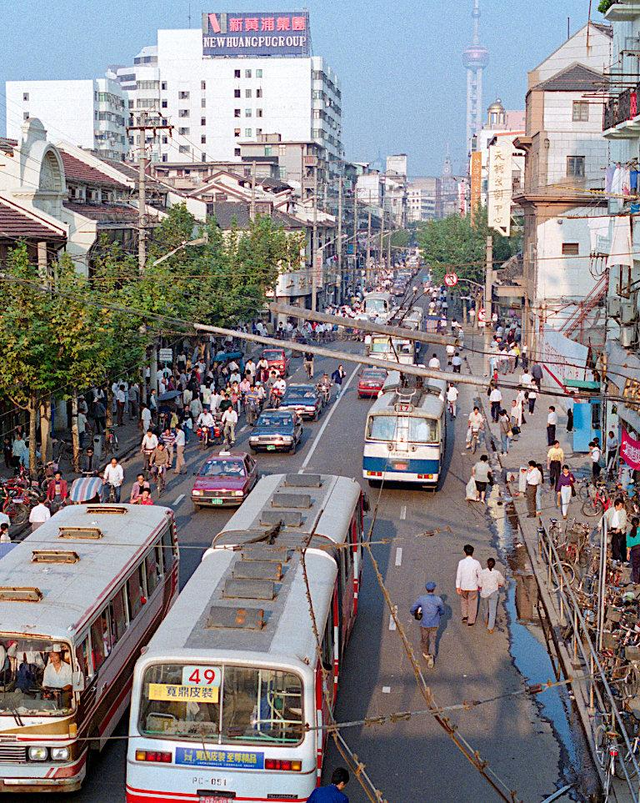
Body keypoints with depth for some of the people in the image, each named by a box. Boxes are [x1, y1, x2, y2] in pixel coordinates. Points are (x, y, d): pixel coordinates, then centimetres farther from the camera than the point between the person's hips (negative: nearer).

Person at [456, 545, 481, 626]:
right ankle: (471, 621, 23)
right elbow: (480, 575, -6)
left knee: (464, 600, 29)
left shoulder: (461, 562, -14)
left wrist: (457, 587, -1)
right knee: (472, 604, 14)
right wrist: (479, 584, 10)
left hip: (463, 587, 1)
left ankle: (465, 616, 29)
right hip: (473, 587, -1)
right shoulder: (476, 563, -15)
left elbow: (458, 575, -9)